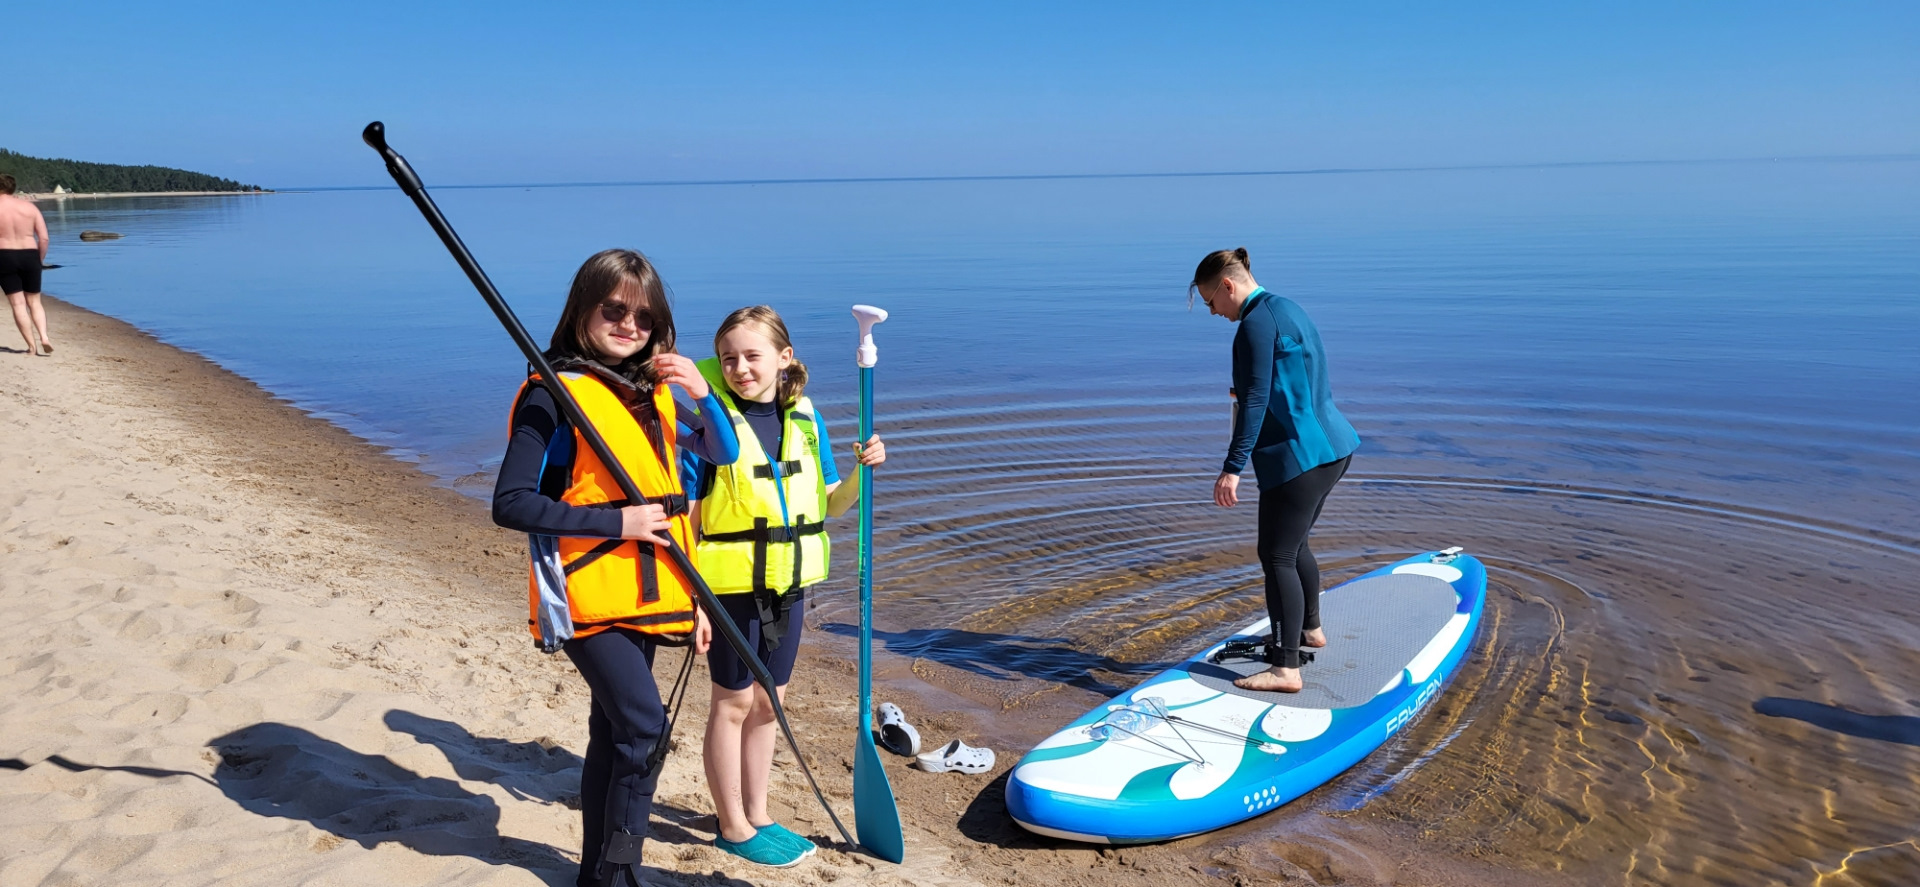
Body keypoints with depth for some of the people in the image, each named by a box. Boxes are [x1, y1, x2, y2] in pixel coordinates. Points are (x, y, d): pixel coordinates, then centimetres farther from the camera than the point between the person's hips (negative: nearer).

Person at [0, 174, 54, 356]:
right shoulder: (29, 206, 3)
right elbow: (44, 238, -1)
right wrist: (40, 260, 10)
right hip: (30, 255, 2)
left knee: (18, 304, 2)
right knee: (34, 302, 13)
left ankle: (32, 345, -1)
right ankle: (43, 336, -7)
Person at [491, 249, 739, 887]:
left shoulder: (656, 392, 9)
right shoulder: (556, 395, -10)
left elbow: (723, 452, 14)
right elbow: (510, 503, -15)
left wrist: (702, 393, -5)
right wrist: (615, 523, -19)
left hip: (642, 594, 7)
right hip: (587, 594, -7)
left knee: (614, 732, 15)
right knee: (645, 725, -15)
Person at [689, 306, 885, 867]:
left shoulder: (805, 418, 3)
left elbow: (829, 506, 8)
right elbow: (686, 519, -11)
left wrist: (863, 470, -11)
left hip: (788, 584, 5)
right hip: (730, 583, -5)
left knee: (767, 701, 15)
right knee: (733, 702, 6)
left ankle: (756, 815, 31)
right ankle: (732, 827, 22)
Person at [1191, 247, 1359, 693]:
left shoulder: (1257, 321, -15)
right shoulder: (1287, 309, 17)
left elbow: (1256, 399, -22)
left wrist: (1232, 468, -24)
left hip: (1298, 455, -10)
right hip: (1332, 445, 10)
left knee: (1276, 556, -7)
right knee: (1293, 543, 24)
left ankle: (1286, 668, -7)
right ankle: (1309, 629, 41)